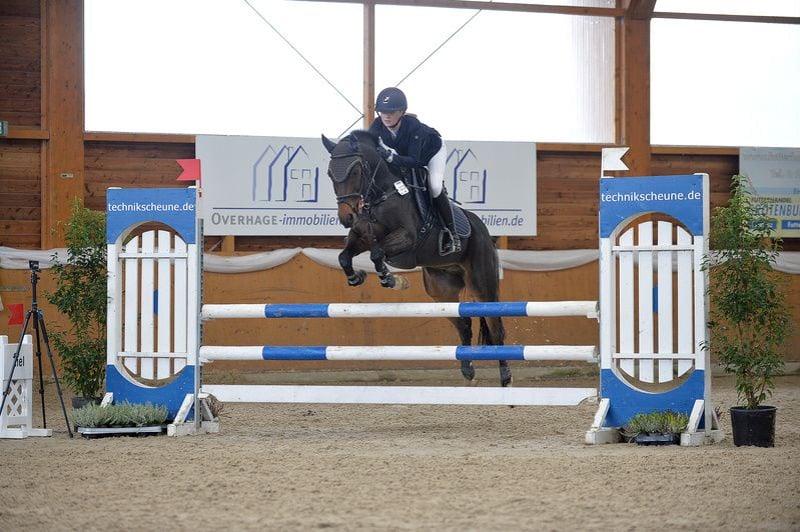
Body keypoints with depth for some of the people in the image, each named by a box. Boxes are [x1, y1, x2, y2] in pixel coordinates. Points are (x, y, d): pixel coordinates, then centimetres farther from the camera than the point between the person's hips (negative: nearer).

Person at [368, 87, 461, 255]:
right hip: (403, 155, 6)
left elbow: (414, 161, -46)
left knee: (435, 187, -24)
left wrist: (391, 157, -62)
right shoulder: (377, 126, -28)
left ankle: (451, 233, -12)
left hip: (431, 151, -6)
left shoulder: (414, 127, -42)